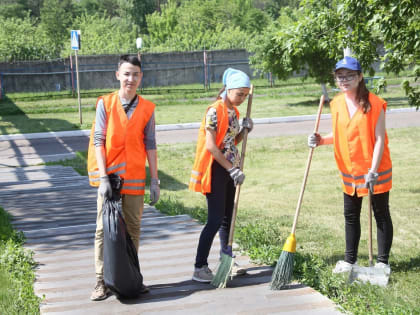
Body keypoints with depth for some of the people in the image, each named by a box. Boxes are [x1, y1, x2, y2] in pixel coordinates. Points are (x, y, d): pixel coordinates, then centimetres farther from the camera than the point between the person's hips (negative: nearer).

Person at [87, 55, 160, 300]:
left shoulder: (147, 108, 4)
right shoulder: (105, 104, -2)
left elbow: (150, 145, 6)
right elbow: (98, 141, -5)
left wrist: (155, 180, 3)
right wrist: (103, 178, -12)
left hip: (135, 178, 2)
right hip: (109, 177, -2)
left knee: (133, 229, 8)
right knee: (104, 229, 1)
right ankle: (102, 282, 7)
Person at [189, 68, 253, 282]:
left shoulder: (234, 111, 11)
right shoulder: (215, 111, -15)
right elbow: (210, 146, -21)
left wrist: (245, 129, -1)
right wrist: (232, 169, -20)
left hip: (230, 170, 8)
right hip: (216, 169, -8)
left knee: (227, 217, 14)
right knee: (216, 219, -10)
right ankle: (200, 267, -5)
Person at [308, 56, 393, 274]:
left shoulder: (374, 103, -14)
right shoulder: (336, 104, 3)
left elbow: (379, 139, -16)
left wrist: (373, 170, -22)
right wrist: (321, 140, -5)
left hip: (375, 171, -6)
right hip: (349, 171, 6)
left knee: (381, 215, 4)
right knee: (351, 216, 14)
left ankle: (383, 262, 14)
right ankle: (349, 260, 27)